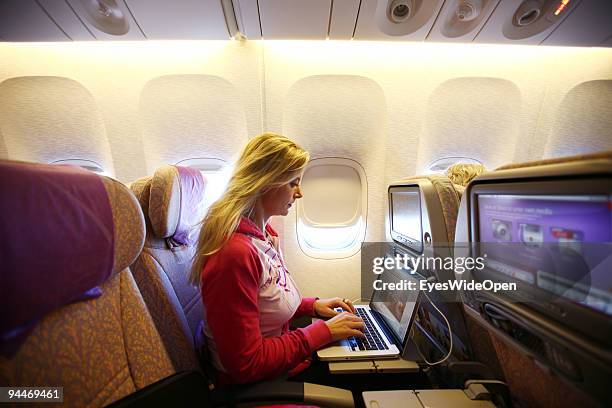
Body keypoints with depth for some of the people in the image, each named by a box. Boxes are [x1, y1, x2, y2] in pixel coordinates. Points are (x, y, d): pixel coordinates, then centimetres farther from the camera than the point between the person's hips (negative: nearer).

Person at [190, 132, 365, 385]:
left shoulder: (264, 232, 0)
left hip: (283, 361, 8)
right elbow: (247, 366, -24)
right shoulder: (235, 252, -30)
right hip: (257, 385, -7)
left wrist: (313, 305, -1)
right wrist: (323, 331, -19)